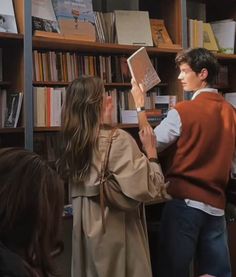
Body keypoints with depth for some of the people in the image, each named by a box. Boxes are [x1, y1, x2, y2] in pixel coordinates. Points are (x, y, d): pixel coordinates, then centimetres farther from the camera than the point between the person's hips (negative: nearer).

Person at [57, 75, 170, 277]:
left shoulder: (75, 140, 2)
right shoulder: (119, 139, -18)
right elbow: (148, 188, -21)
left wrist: (106, 125, 19)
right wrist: (151, 151, -9)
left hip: (86, 228, 7)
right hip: (115, 229, -7)